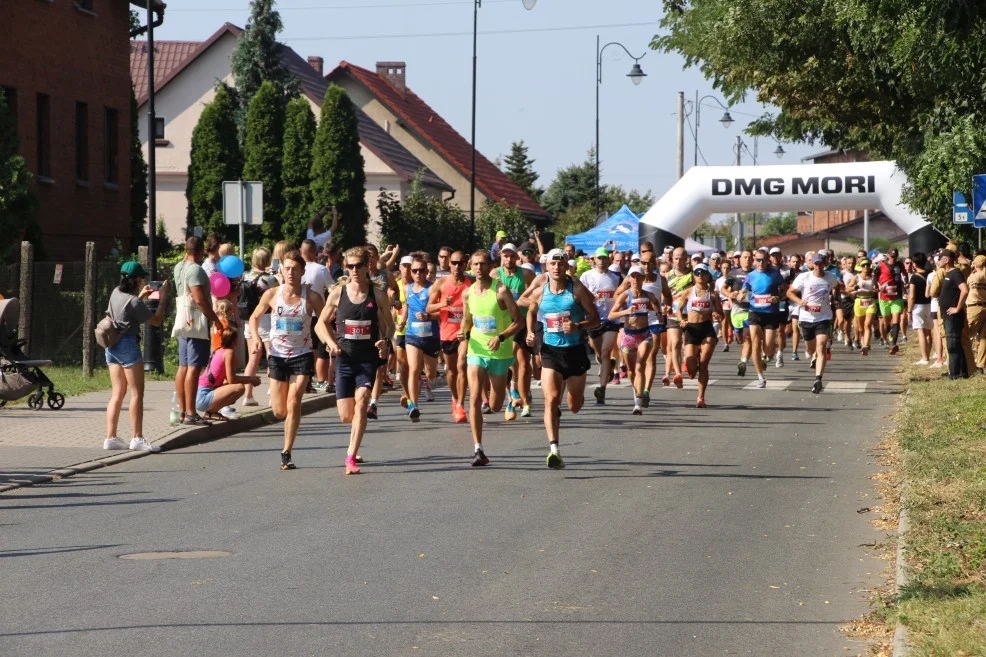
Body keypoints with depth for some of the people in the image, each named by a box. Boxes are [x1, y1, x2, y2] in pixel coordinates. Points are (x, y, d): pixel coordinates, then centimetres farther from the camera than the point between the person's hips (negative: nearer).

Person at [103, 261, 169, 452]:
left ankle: (111, 438, 5)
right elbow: (156, 320, -9)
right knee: (137, 393, -4)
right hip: (128, 345, -8)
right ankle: (137, 438, -8)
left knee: (117, 393, 9)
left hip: (112, 346, 8)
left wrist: (141, 296, 26)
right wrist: (163, 298, -2)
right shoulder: (134, 302, -16)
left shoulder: (116, 293, 7)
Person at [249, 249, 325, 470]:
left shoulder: (311, 297, -8)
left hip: (302, 356, -2)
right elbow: (255, 317, 9)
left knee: (293, 404, -13)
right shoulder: (272, 294, -5)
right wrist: (256, 338, -8)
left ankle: (286, 453, -6)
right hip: (277, 356, 2)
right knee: (279, 411, 4)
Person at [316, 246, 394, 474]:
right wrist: (331, 342, -9)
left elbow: (389, 325, 11)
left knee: (361, 401, -21)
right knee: (346, 416, 1)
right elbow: (321, 323, 10)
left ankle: (351, 457, -21)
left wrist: (386, 341, -10)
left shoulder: (378, 295, -1)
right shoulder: (338, 293, 1)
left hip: (368, 359, -1)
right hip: (344, 359, 1)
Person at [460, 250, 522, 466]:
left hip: (500, 353, -2)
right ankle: (478, 449, -12)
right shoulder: (468, 293, 2)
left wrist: (501, 337, -25)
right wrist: (464, 332, -3)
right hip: (476, 352, 2)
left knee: (495, 407, 9)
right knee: (475, 399, -14)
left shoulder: (501, 290, -12)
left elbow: (518, 322, -10)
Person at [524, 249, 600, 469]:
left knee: (575, 406, 11)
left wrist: (578, 326, -23)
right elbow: (531, 312, 22)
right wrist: (530, 332, 5)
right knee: (551, 399, -19)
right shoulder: (539, 293, 1)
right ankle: (554, 449, -24)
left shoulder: (577, 290, -6)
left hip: (575, 350, 0)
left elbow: (595, 319, -4)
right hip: (550, 351, 0)